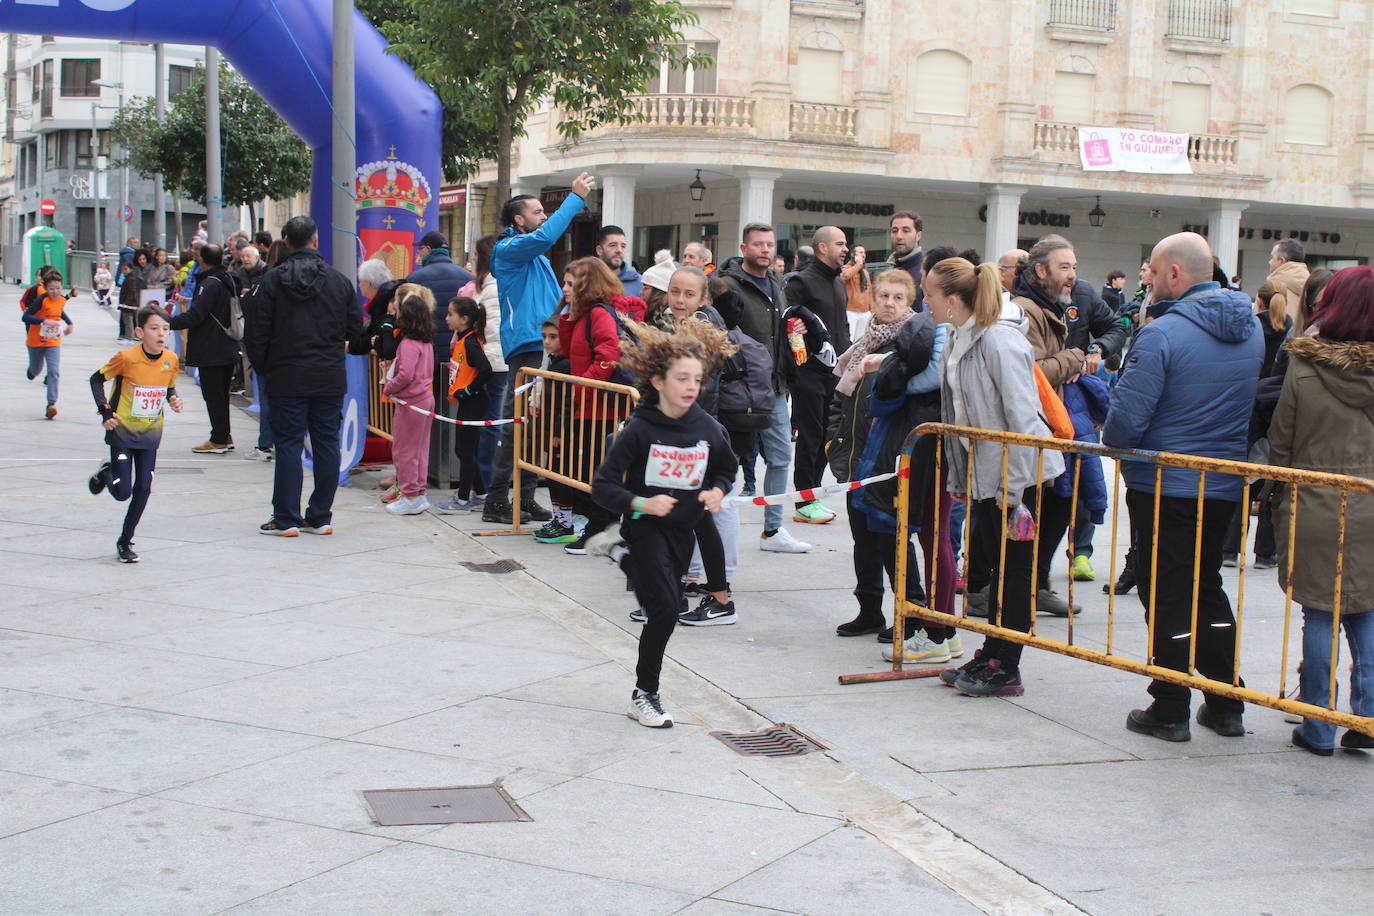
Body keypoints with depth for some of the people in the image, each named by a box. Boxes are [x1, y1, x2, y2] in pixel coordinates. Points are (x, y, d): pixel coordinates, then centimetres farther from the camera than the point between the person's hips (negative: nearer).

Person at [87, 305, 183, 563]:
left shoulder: (171, 360, -5)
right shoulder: (126, 358, -18)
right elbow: (96, 379, -5)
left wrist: (174, 400, -8)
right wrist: (105, 412, -13)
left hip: (150, 434, 4)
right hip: (122, 432, -4)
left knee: (143, 489, 0)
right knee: (122, 492, -5)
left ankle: (125, 541, 17)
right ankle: (105, 473, 31)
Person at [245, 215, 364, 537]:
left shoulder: (272, 280, -5)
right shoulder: (339, 280, 1)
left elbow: (258, 332, -5)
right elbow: (355, 329, 5)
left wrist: (262, 365, 9)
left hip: (288, 378, -2)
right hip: (330, 378, 2)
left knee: (288, 446, 2)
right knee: (327, 444, 8)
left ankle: (286, 519, 4)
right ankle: (320, 517, 11)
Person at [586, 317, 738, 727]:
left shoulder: (708, 429, -5)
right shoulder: (639, 431, -18)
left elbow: (726, 469, 15)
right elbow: (603, 486, -16)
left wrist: (716, 490, -6)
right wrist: (640, 503, -30)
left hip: (683, 529, 6)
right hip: (645, 527, -5)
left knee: (671, 601, 21)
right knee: (665, 609, -11)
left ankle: (619, 552, 45)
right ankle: (645, 694, 7)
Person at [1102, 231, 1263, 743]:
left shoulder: (1162, 334, -20)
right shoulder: (1251, 329, 3)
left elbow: (1127, 417, -20)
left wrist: (1114, 444, 0)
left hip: (1163, 487, -6)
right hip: (1224, 488, 6)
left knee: (1165, 595, 5)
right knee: (1207, 588, 19)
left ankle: (1169, 710, 10)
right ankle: (1227, 704, 22)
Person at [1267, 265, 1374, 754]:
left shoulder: (1304, 370, -10)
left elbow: (1280, 445, -2)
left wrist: (1283, 502, 11)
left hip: (1314, 512, -2)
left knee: (1318, 616, 6)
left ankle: (1318, 728, 11)